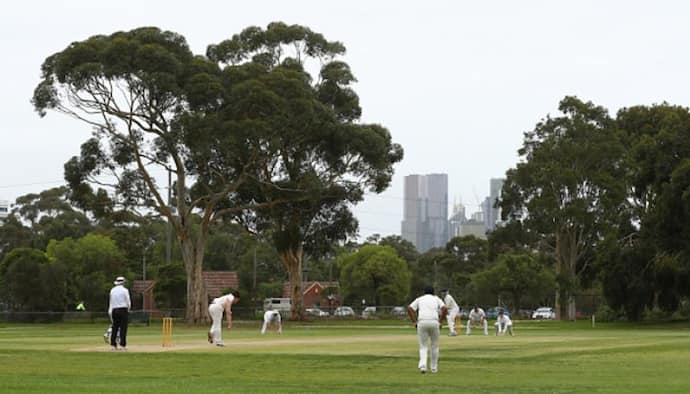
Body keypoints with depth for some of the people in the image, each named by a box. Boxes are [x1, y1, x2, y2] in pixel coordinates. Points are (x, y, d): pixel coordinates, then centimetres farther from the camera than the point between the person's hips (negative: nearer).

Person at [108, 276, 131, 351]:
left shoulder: (112, 290, 10)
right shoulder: (124, 290, -4)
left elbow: (111, 302, 11)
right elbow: (128, 302, -4)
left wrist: (110, 312, 14)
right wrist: (128, 310, 13)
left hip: (114, 311, 5)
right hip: (123, 310, -5)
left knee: (115, 328, 7)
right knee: (123, 328, -4)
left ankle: (113, 345, 4)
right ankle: (122, 345, -7)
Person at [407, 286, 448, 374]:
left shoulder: (419, 299, 21)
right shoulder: (437, 299, 19)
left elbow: (409, 309, 5)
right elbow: (444, 309, 0)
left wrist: (414, 322, 7)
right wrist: (440, 321, 6)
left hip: (422, 323, 0)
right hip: (434, 322, 0)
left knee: (423, 346, 7)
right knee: (434, 345, 18)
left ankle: (423, 365, -18)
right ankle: (434, 368, 21)